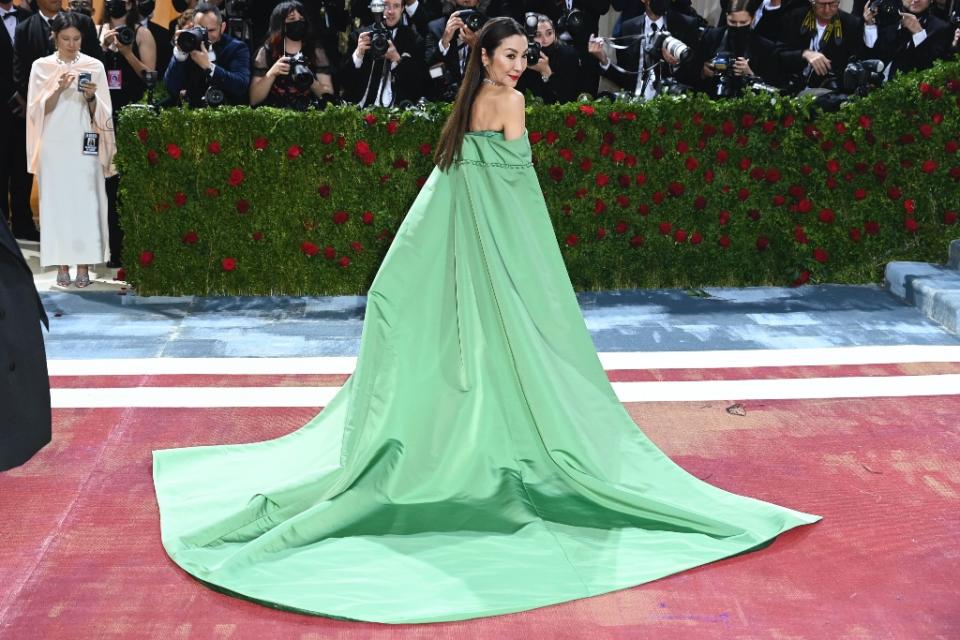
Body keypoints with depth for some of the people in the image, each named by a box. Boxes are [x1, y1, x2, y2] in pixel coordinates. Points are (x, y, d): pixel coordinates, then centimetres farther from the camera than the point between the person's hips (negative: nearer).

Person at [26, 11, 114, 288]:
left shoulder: (94, 66, 4)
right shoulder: (41, 66, 4)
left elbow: (101, 114, 5)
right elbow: (38, 110, 0)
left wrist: (91, 97, -15)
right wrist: (59, 89, -15)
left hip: (84, 144, 0)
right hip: (54, 145, 0)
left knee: (85, 201, -3)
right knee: (56, 200, 0)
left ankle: (84, 264, 1)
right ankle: (62, 264, 5)